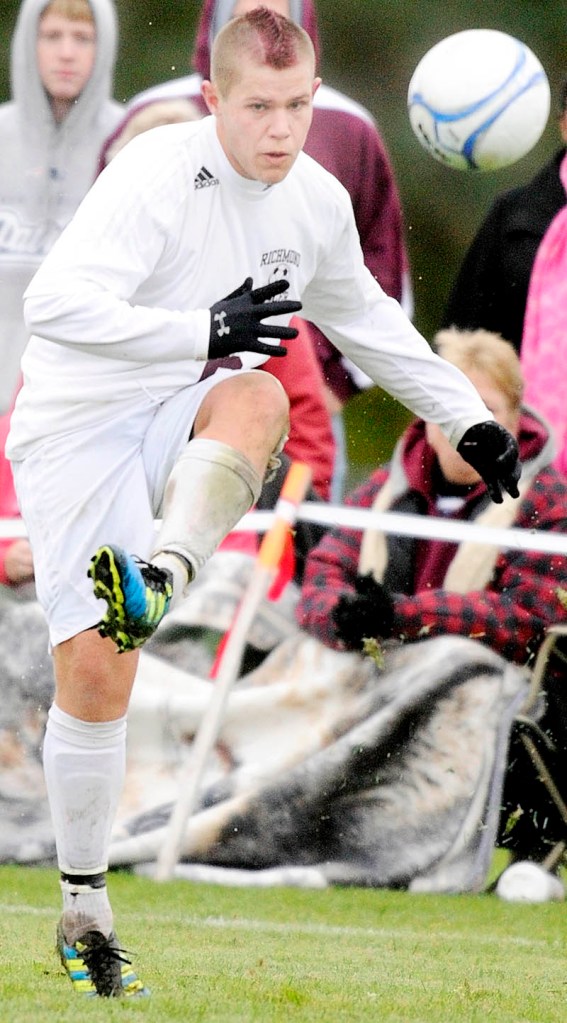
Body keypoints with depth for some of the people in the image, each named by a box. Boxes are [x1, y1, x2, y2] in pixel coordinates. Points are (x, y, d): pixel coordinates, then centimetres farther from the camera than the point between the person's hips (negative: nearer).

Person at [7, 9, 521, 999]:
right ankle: (83, 903, 9)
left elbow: (363, 317, 23)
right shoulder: (156, 176, -19)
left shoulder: (319, 202, 3)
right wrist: (206, 331, -32)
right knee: (94, 675, -9)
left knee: (258, 398, -33)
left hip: (184, 420, 4)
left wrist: (467, 416, 24)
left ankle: (161, 577, -57)